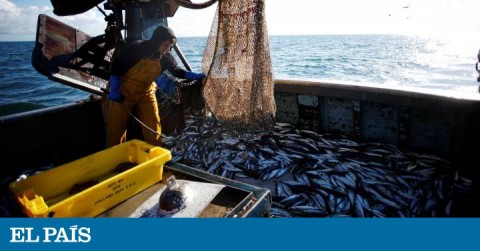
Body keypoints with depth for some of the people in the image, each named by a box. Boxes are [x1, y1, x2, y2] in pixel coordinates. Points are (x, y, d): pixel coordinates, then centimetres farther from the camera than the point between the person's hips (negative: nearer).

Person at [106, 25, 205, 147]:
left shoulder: (164, 57, -7)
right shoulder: (136, 49, -23)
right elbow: (116, 66, -15)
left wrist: (196, 75, -4)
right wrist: (114, 90, -17)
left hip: (146, 94, 4)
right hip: (123, 94, -4)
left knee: (153, 127, 1)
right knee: (117, 127, 5)